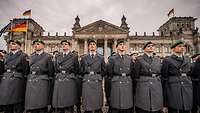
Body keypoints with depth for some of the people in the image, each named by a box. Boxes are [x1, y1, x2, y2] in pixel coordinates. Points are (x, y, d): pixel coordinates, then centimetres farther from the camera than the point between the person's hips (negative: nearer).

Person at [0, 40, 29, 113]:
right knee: (6, 107, 11)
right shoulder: (7, 56, 17)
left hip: (17, 81, -5)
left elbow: (26, 71, -4)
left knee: (17, 106, 0)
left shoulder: (23, 56, -1)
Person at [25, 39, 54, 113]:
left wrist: (46, 78, 5)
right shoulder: (31, 56, 14)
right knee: (32, 105, 7)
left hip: (42, 82, -4)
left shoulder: (47, 56, 0)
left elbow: (51, 71, 2)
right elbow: (28, 69, 20)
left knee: (42, 105, -1)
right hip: (31, 82, 4)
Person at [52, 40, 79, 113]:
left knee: (69, 105, 0)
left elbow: (76, 70, 7)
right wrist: (60, 75, 12)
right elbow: (56, 69, 19)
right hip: (58, 81, 3)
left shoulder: (74, 56, 3)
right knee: (58, 105, 5)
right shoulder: (57, 56, 13)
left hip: (69, 82, -3)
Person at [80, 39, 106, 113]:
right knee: (87, 106, 3)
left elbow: (104, 71, 11)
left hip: (97, 82, 0)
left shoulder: (101, 58, 9)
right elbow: (81, 71, 12)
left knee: (97, 104, 6)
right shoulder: (84, 58, 10)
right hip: (87, 82, 0)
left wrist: (98, 77, 6)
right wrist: (86, 77, 8)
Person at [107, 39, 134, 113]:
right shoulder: (112, 58, 3)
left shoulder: (129, 59, 12)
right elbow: (110, 73, 1)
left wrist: (127, 77, 6)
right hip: (116, 85, -3)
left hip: (128, 85, 3)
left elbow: (132, 73, 13)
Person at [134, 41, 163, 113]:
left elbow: (160, 74, 17)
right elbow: (136, 76, 0)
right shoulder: (139, 60, -1)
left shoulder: (158, 60, 13)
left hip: (157, 88, 4)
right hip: (143, 88, -4)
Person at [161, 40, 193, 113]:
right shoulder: (167, 60, -4)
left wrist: (190, 87, 15)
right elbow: (164, 77, -4)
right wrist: (164, 93, -3)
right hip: (173, 90, -5)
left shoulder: (187, 60, 14)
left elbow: (189, 74, 21)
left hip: (187, 90, 6)